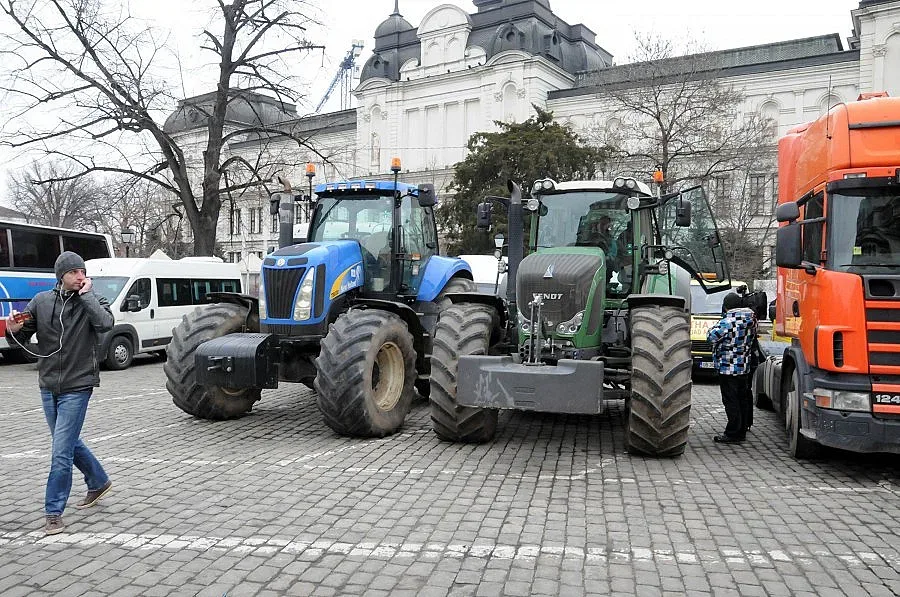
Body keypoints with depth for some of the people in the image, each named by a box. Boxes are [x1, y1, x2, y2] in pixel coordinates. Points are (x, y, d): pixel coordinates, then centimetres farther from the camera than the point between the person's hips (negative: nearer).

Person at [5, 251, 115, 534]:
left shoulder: (92, 301, -7)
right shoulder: (41, 301, 2)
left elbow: (105, 323, -29)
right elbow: (23, 338, 8)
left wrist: (86, 294, -20)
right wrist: (13, 330, -14)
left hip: (77, 387, -5)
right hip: (48, 386, 5)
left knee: (61, 452, -6)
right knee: (70, 442, 19)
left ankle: (54, 512, 7)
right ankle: (99, 482, 39)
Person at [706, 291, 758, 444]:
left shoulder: (728, 321, -19)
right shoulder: (750, 319, 6)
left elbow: (711, 337, -21)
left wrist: (715, 327, -2)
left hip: (728, 367, -8)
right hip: (744, 367, 8)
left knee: (731, 401, -4)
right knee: (743, 399, 15)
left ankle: (733, 434, -2)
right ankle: (742, 431, 25)